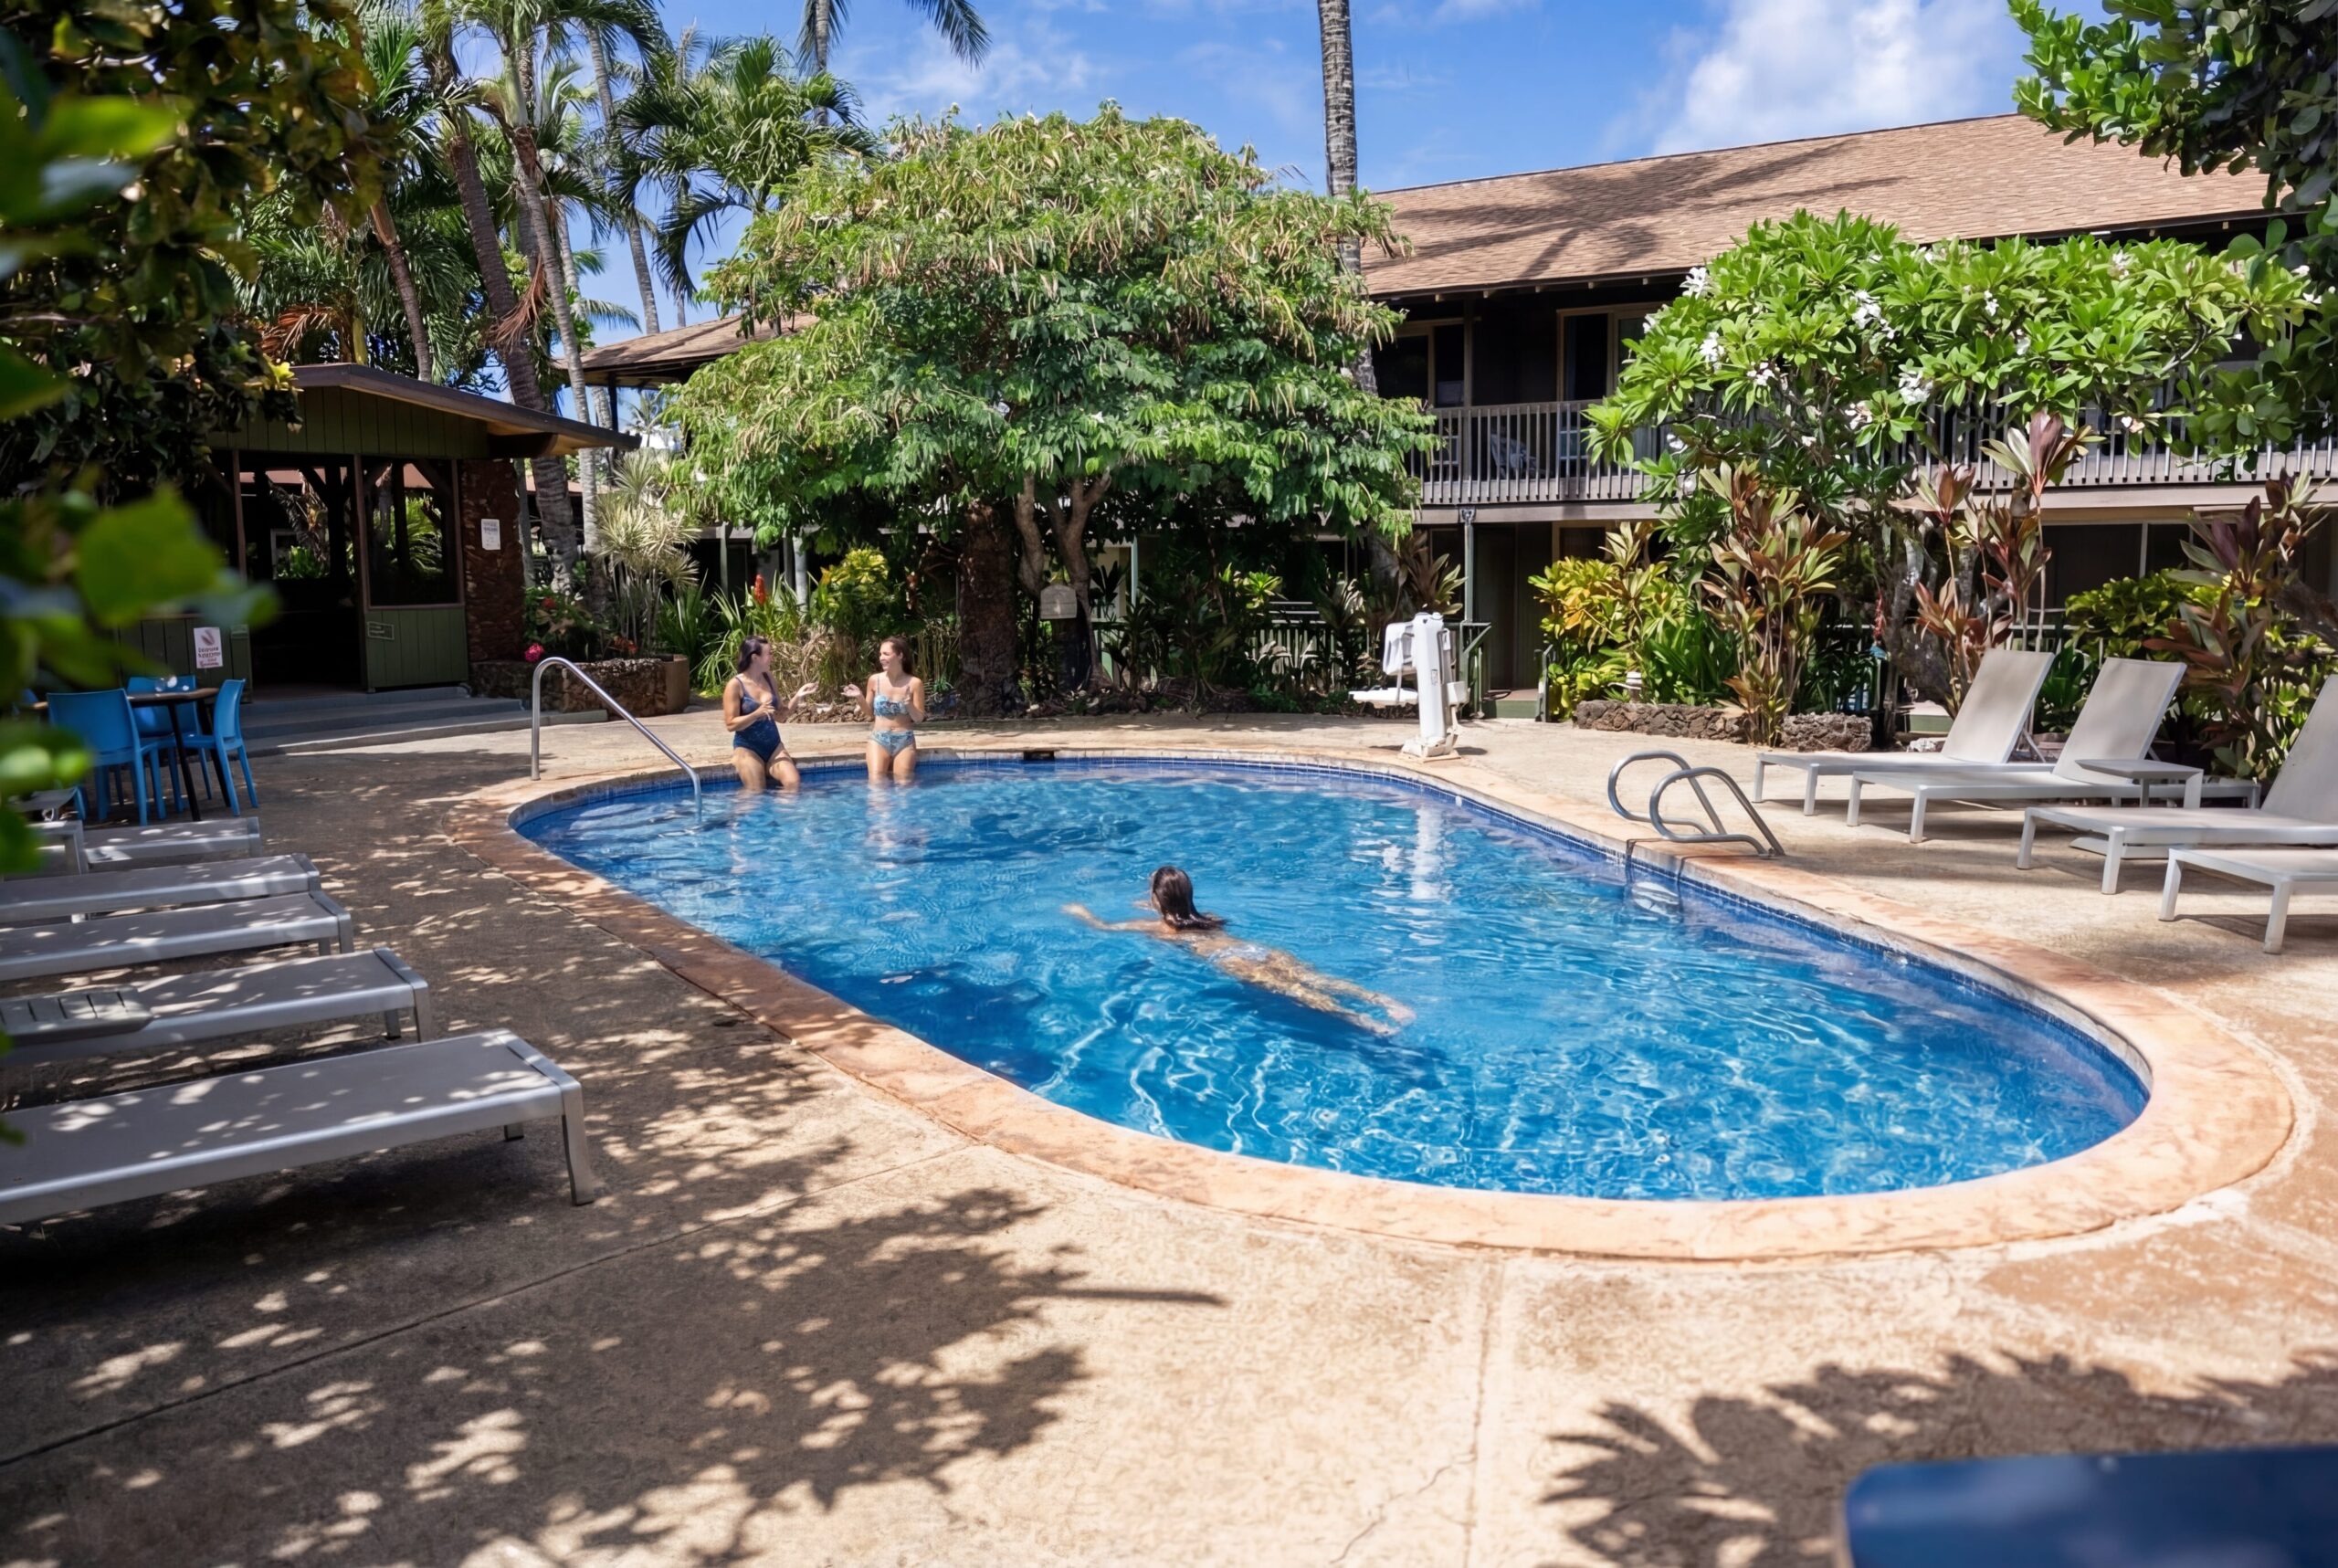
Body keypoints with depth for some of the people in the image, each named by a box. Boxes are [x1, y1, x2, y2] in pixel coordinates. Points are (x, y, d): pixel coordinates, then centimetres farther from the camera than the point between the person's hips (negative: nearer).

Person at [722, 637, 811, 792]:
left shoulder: (768, 678, 8)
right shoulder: (735, 685, -9)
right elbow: (731, 724, -13)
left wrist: (797, 697, -1)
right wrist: (757, 714, -26)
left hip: (773, 746, 5)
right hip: (748, 748, -5)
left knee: (794, 784, -16)